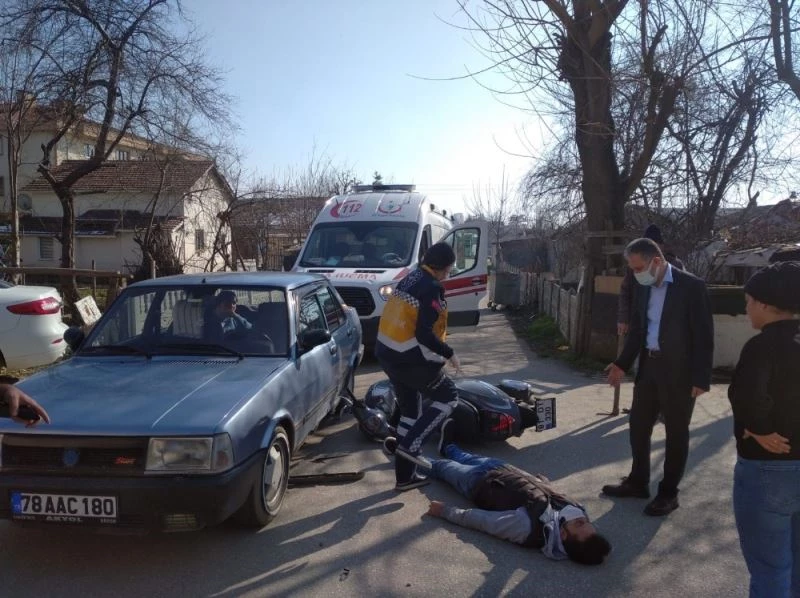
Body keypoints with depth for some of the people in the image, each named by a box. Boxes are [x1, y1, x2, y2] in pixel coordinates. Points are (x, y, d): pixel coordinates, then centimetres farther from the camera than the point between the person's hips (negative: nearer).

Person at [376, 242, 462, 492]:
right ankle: (409, 444, 1)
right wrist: (449, 354, -12)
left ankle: (405, 475, 24)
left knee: (410, 408, 18)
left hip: (387, 352, 9)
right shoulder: (432, 288, -16)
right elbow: (423, 333, -24)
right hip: (410, 358, -9)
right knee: (448, 397, 10)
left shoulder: (409, 279, 11)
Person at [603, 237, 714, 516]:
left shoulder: (691, 286, -14)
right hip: (649, 367, 7)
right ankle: (638, 482, 31)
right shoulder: (645, 288, 6)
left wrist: (701, 378, -16)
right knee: (638, 425, 14)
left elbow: (704, 335, -14)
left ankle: (668, 493, 21)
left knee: (676, 433, 7)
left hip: (679, 371, -7)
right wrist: (622, 364, 8)